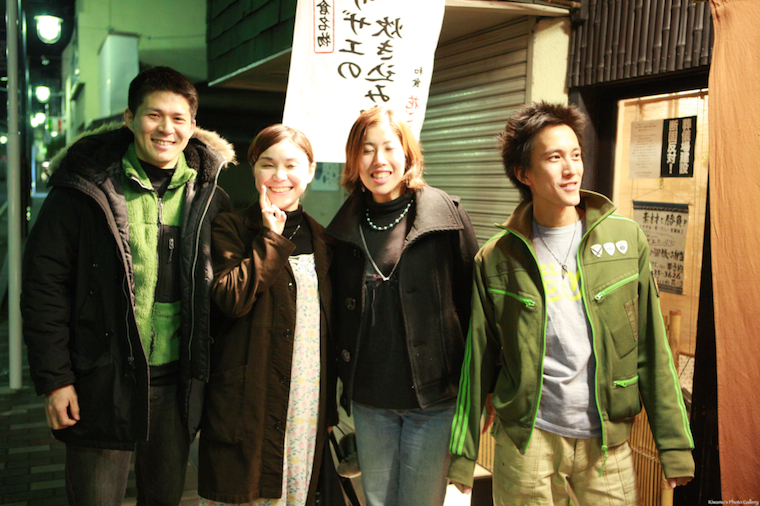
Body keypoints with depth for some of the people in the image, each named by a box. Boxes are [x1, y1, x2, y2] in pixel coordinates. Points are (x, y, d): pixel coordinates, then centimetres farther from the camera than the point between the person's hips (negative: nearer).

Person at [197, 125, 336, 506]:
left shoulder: (319, 238, 11)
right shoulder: (231, 228, -2)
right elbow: (231, 298, -19)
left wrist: (329, 403, 13)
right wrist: (271, 239, -15)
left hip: (308, 401, 4)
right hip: (248, 399, -4)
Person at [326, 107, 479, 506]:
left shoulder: (446, 216, -5)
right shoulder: (345, 228, 6)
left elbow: (472, 300, -4)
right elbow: (338, 313, 11)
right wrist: (344, 387, 10)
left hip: (433, 398, -3)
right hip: (369, 401, 4)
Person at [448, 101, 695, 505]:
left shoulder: (626, 239, -1)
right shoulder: (496, 259, -3)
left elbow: (652, 349, 1)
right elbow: (477, 361, 1)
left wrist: (674, 443, 0)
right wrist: (462, 454, 2)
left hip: (608, 441, 1)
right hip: (526, 441, -1)